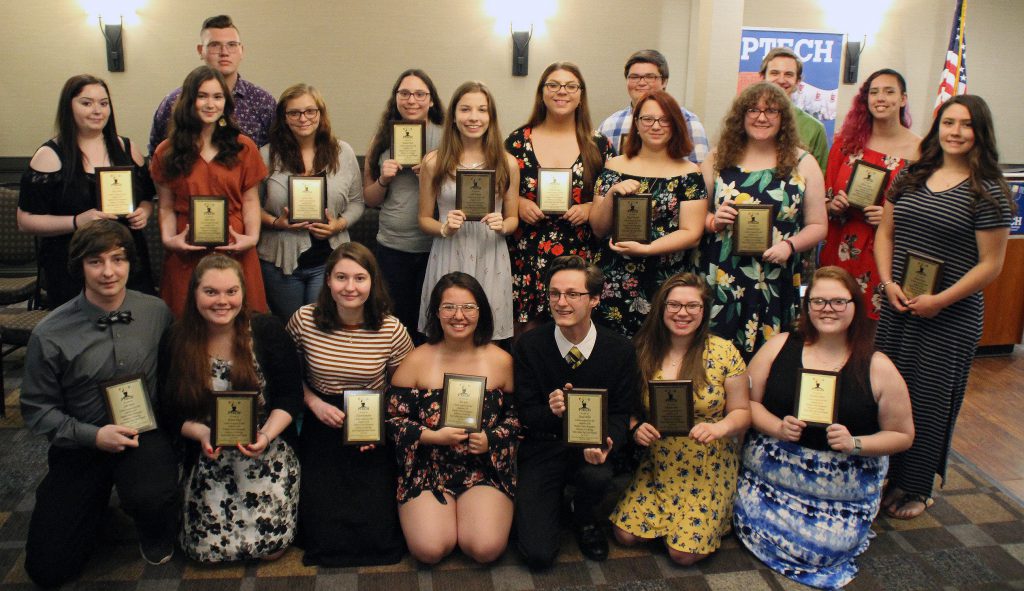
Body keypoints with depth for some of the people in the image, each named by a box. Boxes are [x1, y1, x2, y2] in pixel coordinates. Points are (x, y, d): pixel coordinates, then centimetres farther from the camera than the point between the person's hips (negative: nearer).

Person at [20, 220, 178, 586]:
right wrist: (93, 436, -16)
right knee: (48, 569, -3)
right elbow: (37, 409, -4)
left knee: (151, 499, -34)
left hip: (143, 434, 0)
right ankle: (96, 504, 30)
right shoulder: (50, 334, -11)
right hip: (80, 445, 1)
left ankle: (155, 532, 5)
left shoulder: (157, 313, -6)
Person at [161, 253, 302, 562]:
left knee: (270, 546, -11)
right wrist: (202, 434, -16)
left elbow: (291, 395, -3)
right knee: (207, 548, -6)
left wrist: (266, 435, -18)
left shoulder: (268, 331, -5)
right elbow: (173, 412, 3)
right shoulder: (178, 342, -2)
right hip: (208, 456, 2)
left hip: (267, 448, -1)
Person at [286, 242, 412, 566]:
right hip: (322, 428, 1)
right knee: (322, 530, -5)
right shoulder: (304, 319, -9)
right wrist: (313, 403, -7)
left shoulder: (391, 330, -11)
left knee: (376, 532, -7)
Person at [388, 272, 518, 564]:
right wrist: (433, 436, -17)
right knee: (429, 550, -20)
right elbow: (393, 418, -2)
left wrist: (491, 439, -12)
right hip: (427, 467, 0)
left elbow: (516, 414, 7)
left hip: (485, 467, 1)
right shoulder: (416, 360, -4)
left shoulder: (501, 360, -1)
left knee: (486, 548, -20)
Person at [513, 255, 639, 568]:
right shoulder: (528, 346, -9)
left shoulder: (621, 350, -7)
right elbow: (524, 413, -5)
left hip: (591, 447, 1)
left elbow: (621, 413, -1)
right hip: (542, 447, -1)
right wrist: (551, 411, -29)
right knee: (538, 554, -15)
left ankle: (585, 519, 4)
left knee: (598, 476, -36)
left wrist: (606, 444, -24)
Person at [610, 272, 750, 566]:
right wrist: (636, 429, -18)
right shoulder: (644, 352, -4)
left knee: (684, 552, -11)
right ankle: (669, 519, 23)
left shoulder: (724, 353, -9)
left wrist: (718, 428, -24)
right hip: (658, 465, 3)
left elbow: (741, 411, -3)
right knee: (626, 534, -8)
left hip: (709, 467, -2)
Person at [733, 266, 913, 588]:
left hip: (843, 492, -1)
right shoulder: (780, 346, 1)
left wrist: (855, 444, -14)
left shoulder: (878, 367, -2)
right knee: (754, 525, -21)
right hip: (770, 474, 1)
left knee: (825, 545, -21)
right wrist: (777, 428, -16)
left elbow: (902, 435, 4)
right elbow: (746, 401, 4)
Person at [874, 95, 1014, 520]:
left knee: (929, 401, 6)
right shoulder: (911, 177, 6)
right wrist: (888, 282, -5)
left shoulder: (988, 192, -8)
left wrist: (940, 301, -16)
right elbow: (885, 233, 9)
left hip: (950, 317, -4)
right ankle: (882, 474, 28)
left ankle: (916, 487, 23)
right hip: (896, 308, 4)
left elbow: (990, 264, -9)